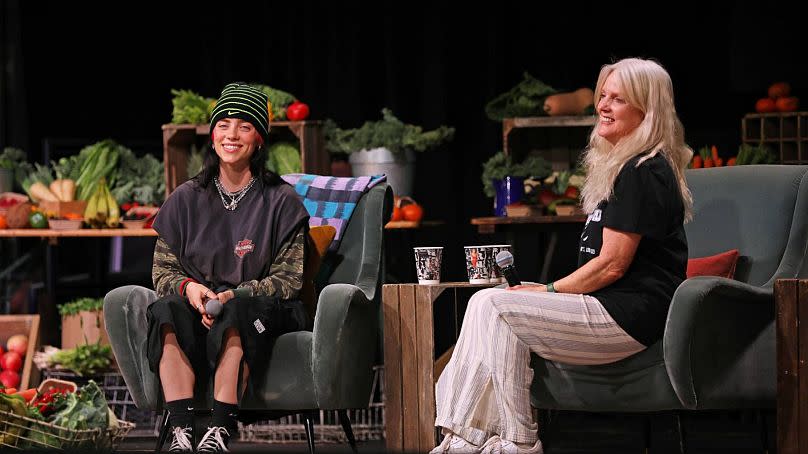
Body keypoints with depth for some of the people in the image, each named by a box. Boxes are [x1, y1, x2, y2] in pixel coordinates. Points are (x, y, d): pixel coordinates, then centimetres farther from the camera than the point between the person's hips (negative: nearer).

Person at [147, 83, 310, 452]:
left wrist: (236, 295, -17)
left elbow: (290, 277, -1)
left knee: (237, 313, -37)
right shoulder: (187, 199, 11)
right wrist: (188, 287, -13)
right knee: (168, 310, -32)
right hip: (196, 305, 2)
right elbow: (162, 269, 11)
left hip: (261, 309, -2)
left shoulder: (281, 201, 3)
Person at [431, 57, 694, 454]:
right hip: (611, 307, 10)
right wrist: (547, 292, 11)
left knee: (495, 306, -16)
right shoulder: (624, 166, 21)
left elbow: (612, 265, -16)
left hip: (630, 317, -10)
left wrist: (549, 292, -7)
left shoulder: (642, 173, -13)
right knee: (484, 303, -1)